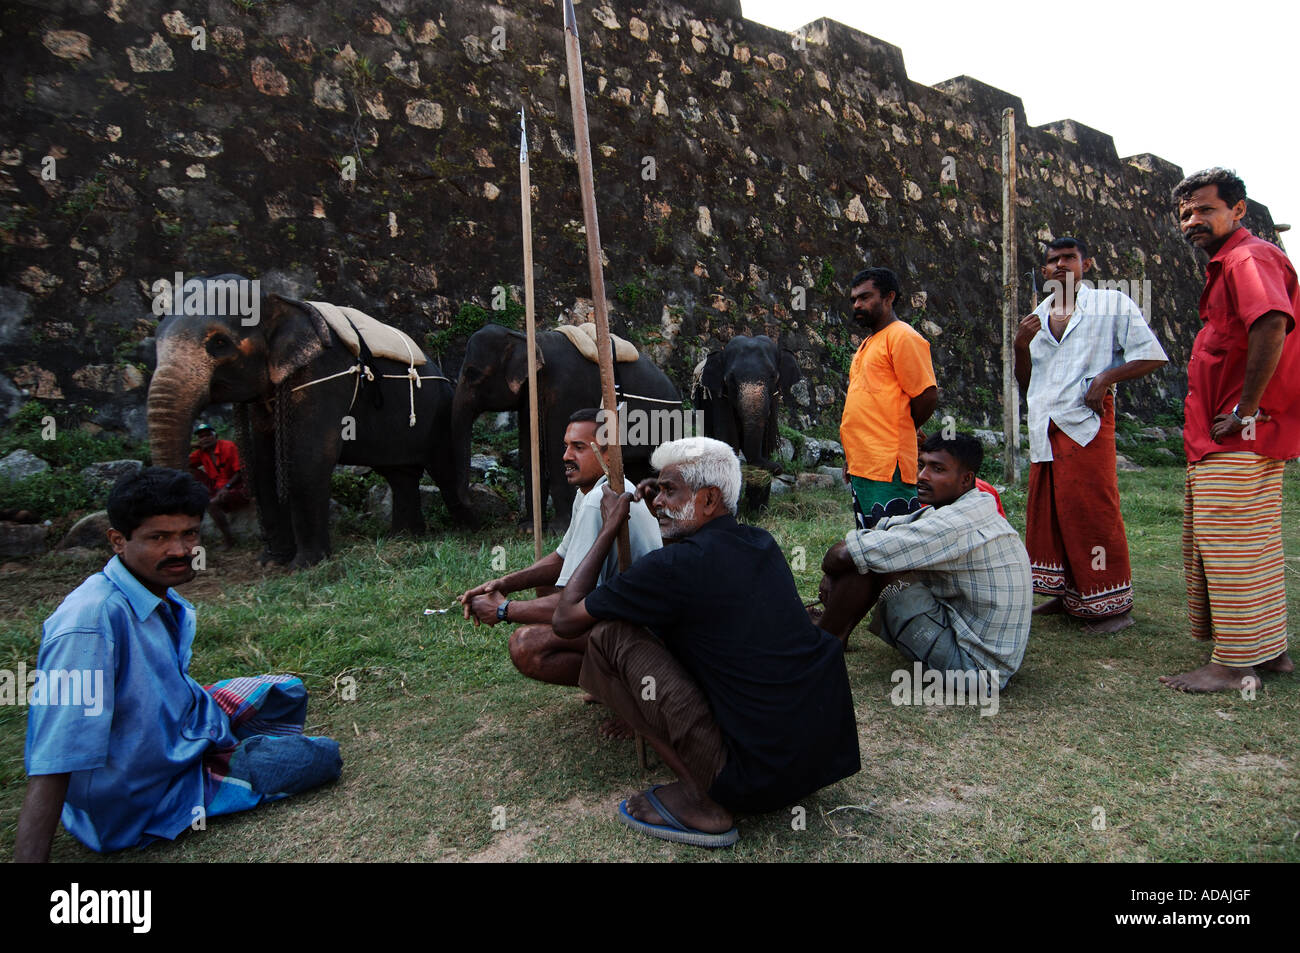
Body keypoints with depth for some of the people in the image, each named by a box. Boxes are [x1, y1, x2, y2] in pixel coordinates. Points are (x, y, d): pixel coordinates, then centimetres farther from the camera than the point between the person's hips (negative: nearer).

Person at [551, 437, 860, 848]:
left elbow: (565, 620, -2)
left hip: (758, 780, -8)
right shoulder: (761, 544, 6)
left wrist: (611, 527, 6)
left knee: (608, 635, -7)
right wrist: (666, 514, 18)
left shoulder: (676, 565, -16)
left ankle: (698, 801, -4)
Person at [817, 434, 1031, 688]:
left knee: (868, 562, -15)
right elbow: (887, 526, 11)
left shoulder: (959, 523, -24)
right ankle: (838, 636, 19)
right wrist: (832, 577, -1)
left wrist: (829, 566, -5)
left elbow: (844, 554, -28)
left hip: (972, 664, -10)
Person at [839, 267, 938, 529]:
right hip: (861, 467, 10)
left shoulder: (903, 337, -8)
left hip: (888, 468, -10)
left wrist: (899, 432, -1)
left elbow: (927, 396, -14)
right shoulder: (868, 343, 22)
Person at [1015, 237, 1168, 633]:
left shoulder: (1111, 303, 4)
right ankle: (1066, 593, 20)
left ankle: (1114, 603, 2)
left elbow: (1152, 356, 0)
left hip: (1086, 423, -6)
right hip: (1045, 429, 6)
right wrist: (1021, 346, 1)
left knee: (1091, 509, -8)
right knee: (1047, 510, 8)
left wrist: (1106, 377, -14)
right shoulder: (1038, 315, 19)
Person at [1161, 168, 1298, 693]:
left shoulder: (1250, 257, -12)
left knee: (1231, 545, -7)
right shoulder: (1227, 264, 22)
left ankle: (1234, 664, -1)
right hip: (1225, 436, 11)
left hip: (1240, 435, -11)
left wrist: (1246, 411, -24)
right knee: (1252, 545, 16)